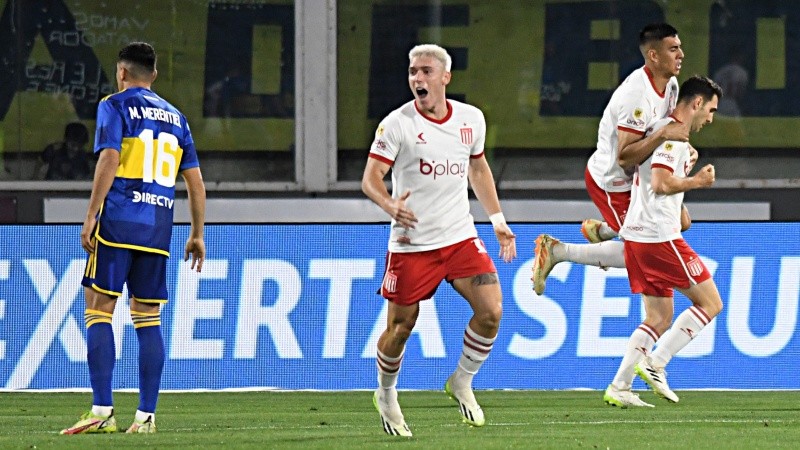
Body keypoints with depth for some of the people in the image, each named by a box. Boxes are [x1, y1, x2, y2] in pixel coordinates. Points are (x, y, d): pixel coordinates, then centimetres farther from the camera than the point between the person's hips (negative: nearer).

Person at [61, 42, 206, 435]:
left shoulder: (115, 107, 2)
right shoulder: (176, 118, 18)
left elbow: (108, 161, -12)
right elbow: (195, 181, 16)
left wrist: (90, 217, -11)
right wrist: (197, 234, 22)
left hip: (118, 223, -5)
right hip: (158, 228, 5)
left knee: (99, 310, -4)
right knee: (148, 318, 7)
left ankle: (102, 412, -13)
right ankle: (146, 415, 3)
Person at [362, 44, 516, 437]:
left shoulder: (471, 119, 4)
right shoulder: (397, 124, -9)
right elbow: (370, 178, -12)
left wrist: (497, 220, 19)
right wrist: (390, 205, -33)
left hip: (461, 237, 3)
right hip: (411, 240, -3)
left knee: (491, 311, -11)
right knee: (401, 326, 4)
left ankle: (462, 383, 12)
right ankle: (386, 396, 29)